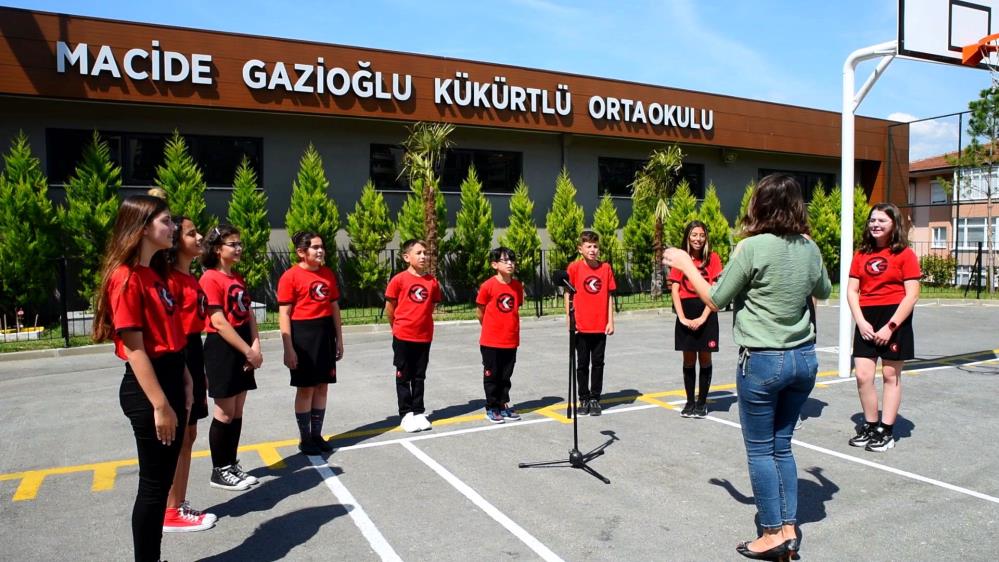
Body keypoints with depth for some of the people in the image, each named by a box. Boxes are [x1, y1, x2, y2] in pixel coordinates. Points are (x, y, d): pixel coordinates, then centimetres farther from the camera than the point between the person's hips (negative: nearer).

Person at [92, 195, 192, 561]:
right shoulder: (126, 278, -15)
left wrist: (183, 380, 13)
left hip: (170, 379, 9)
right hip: (147, 388, -9)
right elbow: (133, 346, -19)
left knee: (163, 479, 16)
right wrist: (159, 405, -20)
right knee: (153, 483, 2)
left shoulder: (155, 273, 13)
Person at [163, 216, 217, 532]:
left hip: (193, 354, 10)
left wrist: (200, 372, 18)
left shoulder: (190, 279, 14)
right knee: (177, 439, -1)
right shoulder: (170, 279, -15)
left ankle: (180, 506, 24)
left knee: (188, 436, 14)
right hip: (178, 359, -10)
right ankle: (171, 514, 11)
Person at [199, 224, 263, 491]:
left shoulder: (238, 278, 14)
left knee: (237, 411, 12)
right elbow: (218, 321, -17)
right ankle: (219, 472, 12)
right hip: (222, 348, -8)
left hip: (242, 348, 8)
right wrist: (249, 351, -17)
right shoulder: (211, 278, -12)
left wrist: (256, 345, -5)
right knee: (225, 412, -1)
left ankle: (232, 465, 23)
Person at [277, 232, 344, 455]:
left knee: (322, 386, 10)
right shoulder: (290, 276, -9)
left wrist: (339, 339, 12)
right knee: (305, 388, 2)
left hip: (325, 333, 6)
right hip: (302, 334, -6)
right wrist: (288, 348, -15)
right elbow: (284, 314, -11)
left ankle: (317, 435, 22)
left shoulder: (328, 274, 9)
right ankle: (304, 439, 15)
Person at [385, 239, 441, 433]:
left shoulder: (432, 281, 1)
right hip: (403, 337, -3)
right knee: (404, 377, 7)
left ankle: (418, 413, 22)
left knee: (419, 377, 12)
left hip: (424, 337, 3)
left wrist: (421, 323, 11)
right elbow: (389, 309, -1)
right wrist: (399, 327, 9)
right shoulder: (399, 280, -9)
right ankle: (406, 415, 15)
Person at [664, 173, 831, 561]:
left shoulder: (752, 247, -15)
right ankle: (788, 528, 21)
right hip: (804, 358, 6)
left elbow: (715, 301, -7)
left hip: (762, 361, -6)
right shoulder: (809, 248, 3)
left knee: (760, 449, 7)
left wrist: (686, 265, 4)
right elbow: (824, 292, 22)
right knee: (781, 445, 17)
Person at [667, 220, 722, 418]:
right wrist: (682, 317, -10)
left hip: (706, 314, -2)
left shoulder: (712, 258, -1)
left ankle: (702, 402, 15)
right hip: (686, 314, 2)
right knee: (688, 360, 7)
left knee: (704, 358, 4)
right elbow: (675, 290, 0)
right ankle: (690, 401, 17)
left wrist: (703, 318, -13)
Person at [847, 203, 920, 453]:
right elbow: (851, 290, 7)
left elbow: (912, 295, -8)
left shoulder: (904, 254, -3)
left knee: (891, 375, 5)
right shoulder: (862, 254, 9)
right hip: (866, 320, 4)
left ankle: (887, 431, 14)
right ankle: (870, 425, 17)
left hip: (894, 319, -4)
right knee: (863, 376, 0)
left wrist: (890, 327, -13)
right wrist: (861, 322, -6)